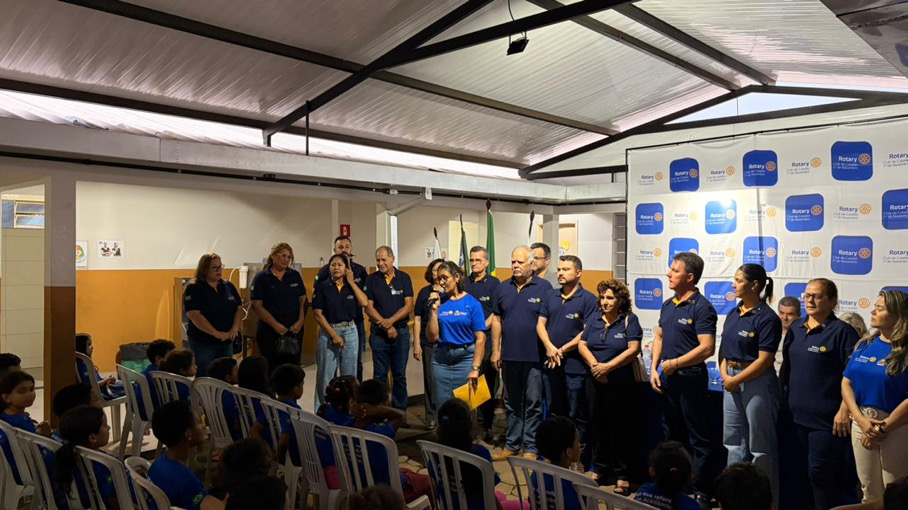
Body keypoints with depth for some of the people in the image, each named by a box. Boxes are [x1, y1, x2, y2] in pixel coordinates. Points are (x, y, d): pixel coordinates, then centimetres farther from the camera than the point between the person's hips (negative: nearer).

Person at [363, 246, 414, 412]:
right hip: (379, 333, 0)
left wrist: (391, 321, -15)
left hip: (401, 331, 0)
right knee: (380, 375, 5)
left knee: (400, 375, 7)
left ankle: (400, 411, 15)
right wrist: (386, 326, -11)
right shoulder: (372, 279, 1)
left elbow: (409, 306, -3)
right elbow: (369, 307, -3)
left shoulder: (404, 278, 2)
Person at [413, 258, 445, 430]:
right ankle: (432, 417, 14)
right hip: (429, 343, 1)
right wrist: (416, 343, 2)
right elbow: (417, 319, 8)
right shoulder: (424, 292, 8)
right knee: (430, 379, 4)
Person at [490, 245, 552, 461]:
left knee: (533, 404, 5)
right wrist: (495, 351, 6)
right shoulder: (502, 288, 7)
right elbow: (497, 320, 10)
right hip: (509, 356, 4)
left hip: (534, 356, -4)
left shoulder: (544, 287, -5)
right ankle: (512, 445, 27)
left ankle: (531, 447, 16)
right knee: (512, 403, 15)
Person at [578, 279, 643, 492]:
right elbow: (582, 345, 4)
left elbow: (633, 349, -14)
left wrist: (608, 367, -19)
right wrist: (594, 365, -13)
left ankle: (621, 475, 11)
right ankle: (600, 469, 24)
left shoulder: (629, 320, -4)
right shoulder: (594, 321, 10)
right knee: (597, 425, 10)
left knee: (620, 427, 1)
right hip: (595, 381, 5)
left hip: (620, 383, -5)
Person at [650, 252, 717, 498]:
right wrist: (654, 369, 6)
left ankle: (701, 487, 14)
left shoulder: (701, 307, -16)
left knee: (697, 438, 3)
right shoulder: (668, 305, 9)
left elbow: (707, 348, -22)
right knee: (672, 434, 19)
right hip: (667, 377, 8)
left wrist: (674, 363, -16)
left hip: (691, 378, -8)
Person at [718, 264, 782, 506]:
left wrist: (736, 380, -14)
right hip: (732, 380, 8)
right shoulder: (734, 313, 9)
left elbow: (764, 361, -18)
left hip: (757, 382, -8)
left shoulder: (767, 318, -14)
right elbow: (724, 348, 11)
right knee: (734, 440, 16)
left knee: (760, 445, 4)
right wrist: (724, 374, -4)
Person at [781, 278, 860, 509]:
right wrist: (785, 399, 14)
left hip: (826, 417, -6)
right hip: (797, 413, 6)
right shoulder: (796, 327, 8)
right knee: (801, 468, 16)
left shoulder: (842, 331, -11)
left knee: (820, 472, 0)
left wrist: (844, 411, -17)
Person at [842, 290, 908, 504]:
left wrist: (883, 429, -15)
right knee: (869, 492, 16)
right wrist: (860, 419, -10)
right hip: (862, 423, 5)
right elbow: (846, 383, 3)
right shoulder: (865, 344, 4)